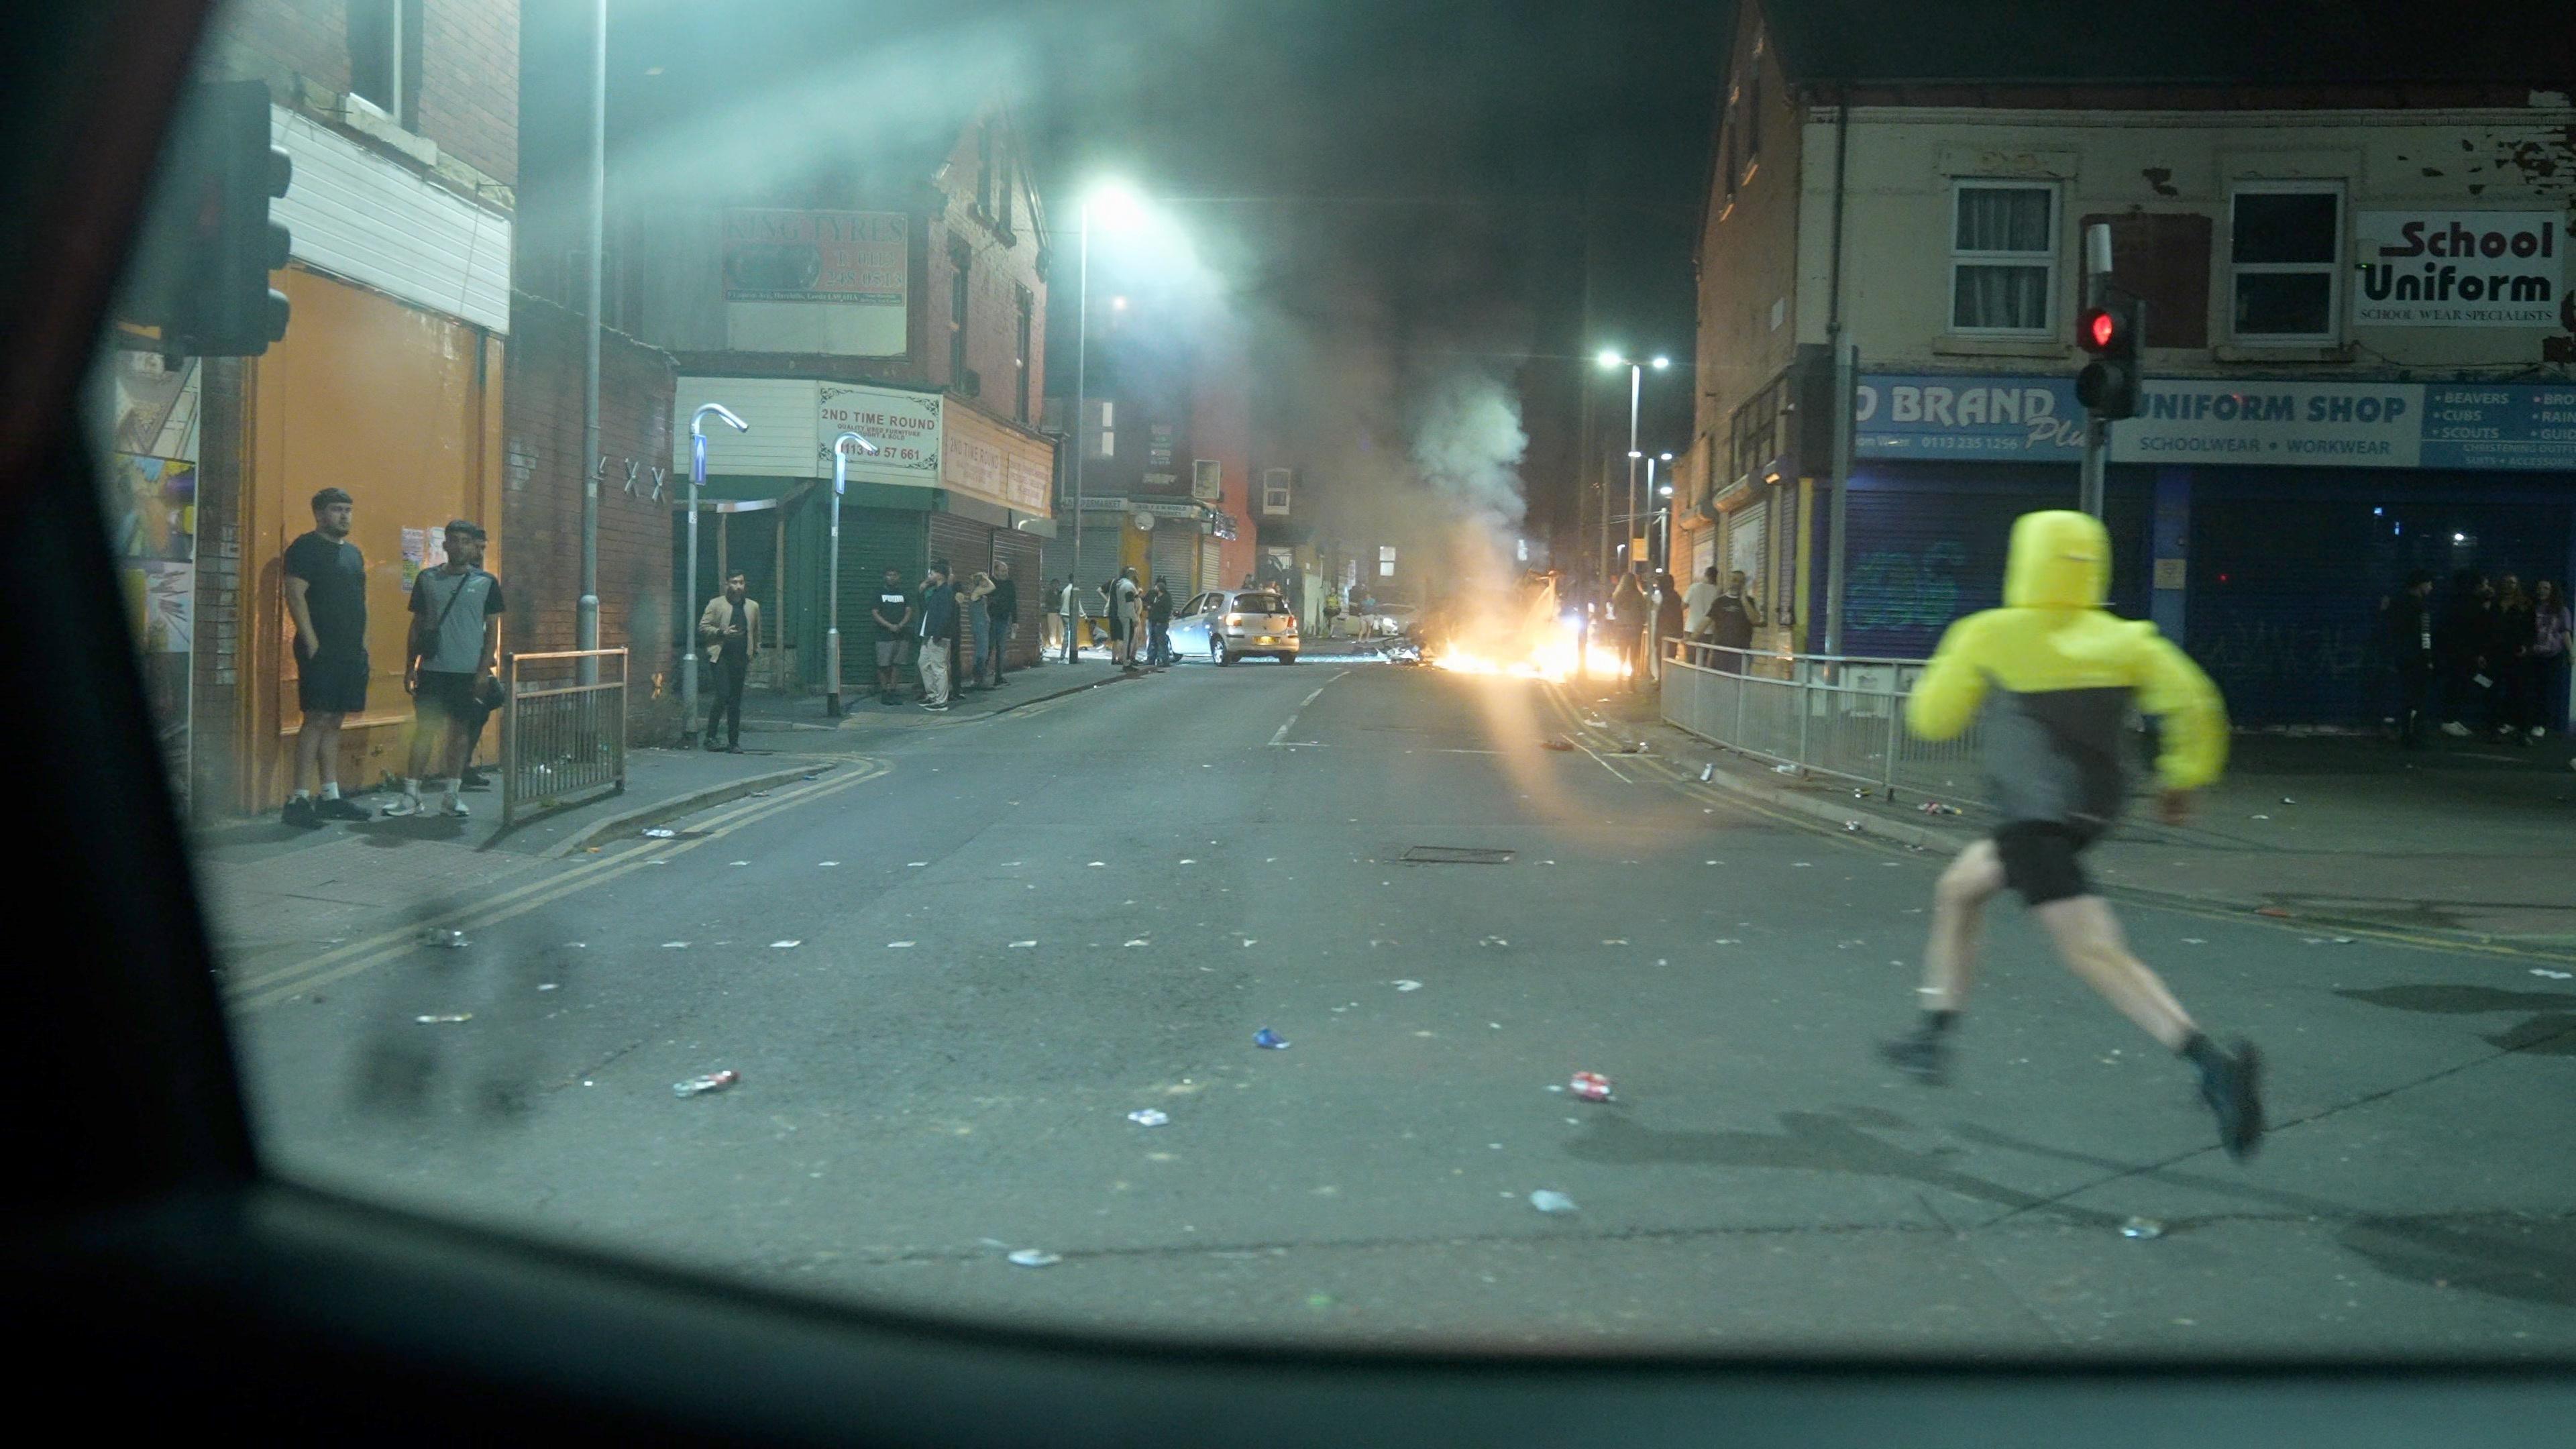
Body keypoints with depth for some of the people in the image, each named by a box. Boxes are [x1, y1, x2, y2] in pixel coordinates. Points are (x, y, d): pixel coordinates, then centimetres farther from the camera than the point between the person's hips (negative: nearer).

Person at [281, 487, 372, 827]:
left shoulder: (353, 553, 20)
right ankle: (298, 799, -10)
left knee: (334, 722, 10)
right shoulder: (306, 548, -5)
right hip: (321, 651, -8)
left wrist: (363, 644, 16)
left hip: (351, 652, 8)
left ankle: (331, 796, 14)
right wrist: (312, 643, -17)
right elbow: (295, 596, -12)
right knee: (317, 720, -11)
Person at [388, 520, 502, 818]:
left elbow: (493, 630, 2)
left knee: (460, 730, 4)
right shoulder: (427, 580, 7)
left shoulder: (487, 584, 2)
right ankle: (410, 795, 3)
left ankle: (452, 796, 12)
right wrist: (410, 668, 6)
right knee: (424, 729, 0)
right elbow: (417, 626, 11)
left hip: (469, 672, -1)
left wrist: (484, 671, -6)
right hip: (432, 670, 1)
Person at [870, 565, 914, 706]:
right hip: (884, 635, -3)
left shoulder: (904, 593, 12)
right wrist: (890, 626, -15)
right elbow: (874, 613, -4)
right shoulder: (879, 592, 3)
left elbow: (909, 611, 6)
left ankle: (892, 691, 9)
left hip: (901, 635, 3)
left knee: (897, 664, 3)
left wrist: (901, 625, -13)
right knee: (883, 665, -4)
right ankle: (884, 693, 4)